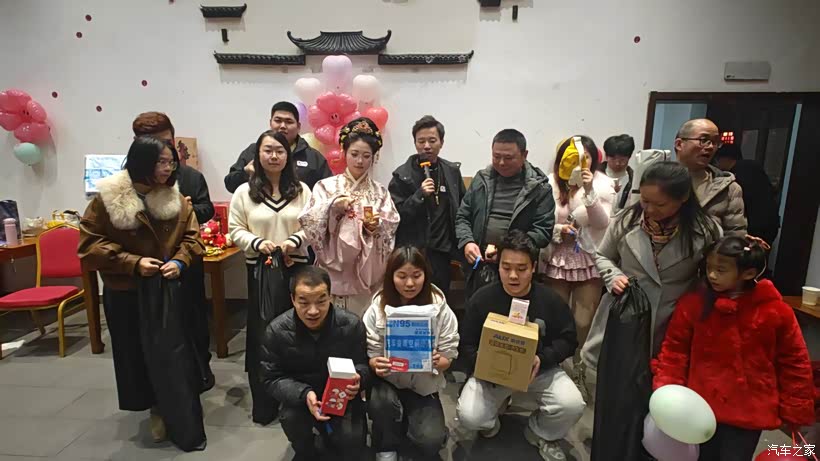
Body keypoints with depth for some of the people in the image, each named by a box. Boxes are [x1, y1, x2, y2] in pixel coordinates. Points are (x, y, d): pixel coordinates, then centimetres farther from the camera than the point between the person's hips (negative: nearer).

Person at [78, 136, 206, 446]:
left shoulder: (176, 199, -1)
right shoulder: (107, 199, -10)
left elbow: (192, 237, 1)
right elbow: (90, 244, -9)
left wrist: (180, 262, -18)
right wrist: (132, 263, -20)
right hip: (126, 293, -2)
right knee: (138, 353, 10)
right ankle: (156, 409, 30)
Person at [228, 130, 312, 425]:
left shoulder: (301, 190, 3)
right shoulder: (244, 192, 1)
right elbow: (235, 230, 1)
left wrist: (294, 241, -16)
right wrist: (257, 243, -16)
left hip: (295, 268, 1)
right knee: (260, 334, 6)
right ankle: (263, 405, 21)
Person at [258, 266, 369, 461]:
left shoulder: (352, 325, -19)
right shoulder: (276, 331, -18)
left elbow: (364, 365, -6)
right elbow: (271, 379, -12)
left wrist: (357, 378, -32)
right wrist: (304, 394, -31)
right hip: (299, 397, 0)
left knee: (352, 441, -18)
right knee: (290, 417, -30)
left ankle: (333, 436, 21)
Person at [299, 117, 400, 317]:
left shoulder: (380, 192, 7)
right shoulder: (326, 186, 2)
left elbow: (391, 233, 1)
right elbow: (310, 224, -5)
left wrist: (377, 227, -18)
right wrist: (331, 208, -19)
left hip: (367, 277, 1)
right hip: (334, 274, -1)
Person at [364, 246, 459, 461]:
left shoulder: (441, 310, -11)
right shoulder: (377, 309, -12)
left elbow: (448, 358, -6)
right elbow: (370, 356, -7)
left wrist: (437, 362, -30)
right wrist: (376, 364, -31)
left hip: (423, 386, 1)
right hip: (388, 381, 0)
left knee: (430, 442, -19)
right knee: (380, 401, -33)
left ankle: (404, 425, 17)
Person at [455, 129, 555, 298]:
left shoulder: (539, 187, -3)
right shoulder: (481, 179, 6)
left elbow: (543, 231, -8)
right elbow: (462, 217, 10)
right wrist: (467, 242, -9)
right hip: (478, 266, 3)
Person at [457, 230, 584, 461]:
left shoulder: (551, 300, -9)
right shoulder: (481, 299, -11)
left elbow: (568, 340, -1)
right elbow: (467, 345, -4)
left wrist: (542, 359, -20)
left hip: (539, 371, 1)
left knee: (572, 405, -24)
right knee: (468, 417, -22)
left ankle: (542, 434, 12)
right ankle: (491, 421, 19)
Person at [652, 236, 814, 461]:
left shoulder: (776, 311, -10)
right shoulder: (693, 303, -9)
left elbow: (794, 362, 0)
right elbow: (674, 349, -3)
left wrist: (795, 411, 4)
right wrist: (666, 389, -12)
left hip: (749, 412, -1)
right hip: (703, 406, 1)